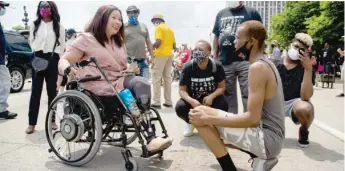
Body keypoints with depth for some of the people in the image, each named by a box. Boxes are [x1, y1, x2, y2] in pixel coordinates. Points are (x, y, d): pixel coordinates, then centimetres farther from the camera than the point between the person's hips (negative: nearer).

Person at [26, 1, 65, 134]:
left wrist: (60, 62, 0)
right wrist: (37, 52, -3)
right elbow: (31, 41, 13)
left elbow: (62, 45, 5)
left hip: (52, 60, -1)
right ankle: (32, 123, 2)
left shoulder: (59, 27, 6)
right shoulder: (34, 25, 10)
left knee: (52, 91, 6)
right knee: (35, 91, -1)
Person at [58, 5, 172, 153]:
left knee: (142, 83, -28)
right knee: (141, 85, -29)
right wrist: (66, 68, -30)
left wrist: (130, 68, 4)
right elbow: (63, 61, -4)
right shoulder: (86, 39, 1)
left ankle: (149, 139, -31)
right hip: (100, 86, -6)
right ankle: (149, 139, -27)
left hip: (120, 81, 6)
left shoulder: (119, 42, 23)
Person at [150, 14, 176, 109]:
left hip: (160, 55, -7)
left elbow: (158, 42, -17)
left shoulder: (158, 28, -5)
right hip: (169, 55, 8)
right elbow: (174, 46, 16)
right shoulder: (170, 29, 18)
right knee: (167, 78, 10)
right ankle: (168, 101, 12)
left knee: (156, 79, -4)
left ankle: (156, 102, -5)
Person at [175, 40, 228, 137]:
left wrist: (211, 97, -31)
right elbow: (182, 90, -14)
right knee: (180, 107, -29)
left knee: (223, 105, -30)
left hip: (211, 97, 1)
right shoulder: (188, 67, -17)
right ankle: (191, 123, 9)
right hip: (193, 99, 0)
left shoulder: (216, 66, -16)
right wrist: (191, 101, -35)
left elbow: (221, 87, -10)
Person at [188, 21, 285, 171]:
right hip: (269, 135, 10)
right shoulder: (265, 63, 11)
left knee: (200, 115, -14)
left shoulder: (257, 67, -20)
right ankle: (261, 158, 10)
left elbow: (253, 118, -25)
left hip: (267, 138, -10)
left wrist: (208, 119, -21)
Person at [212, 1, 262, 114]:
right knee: (227, 94, 12)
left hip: (245, 61, -4)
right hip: (224, 62, 4)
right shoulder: (221, 14, 16)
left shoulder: (251, 13, 5)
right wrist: (215, 59, 12)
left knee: (248, 94, -5)